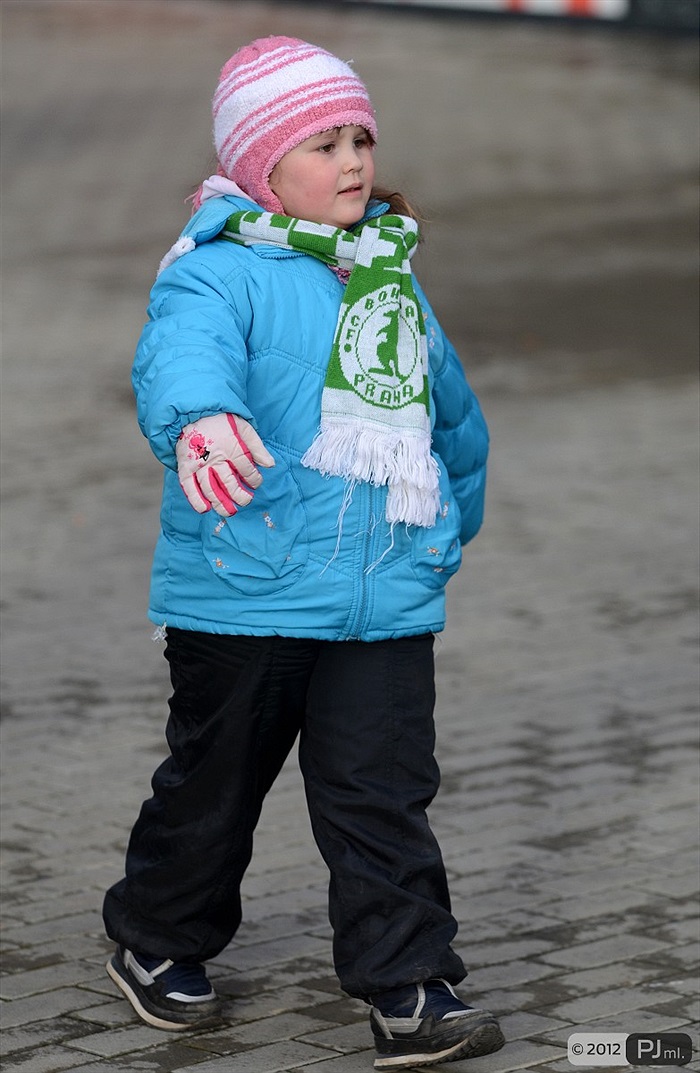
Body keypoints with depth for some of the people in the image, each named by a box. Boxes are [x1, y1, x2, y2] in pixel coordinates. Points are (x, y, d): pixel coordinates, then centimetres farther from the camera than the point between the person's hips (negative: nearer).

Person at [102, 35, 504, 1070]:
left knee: (384, 793, -1)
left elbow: (452, 410, 28)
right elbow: (183, 353, -34)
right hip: (246, 591, -4)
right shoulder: (219, 274, -11)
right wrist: (199, 422, -56)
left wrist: (454, 518, 37)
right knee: (214, 781, 12)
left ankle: (411, 989, 3)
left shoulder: (392, 276, 12)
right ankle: (156, 939, 34)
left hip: (388, 597, 4)